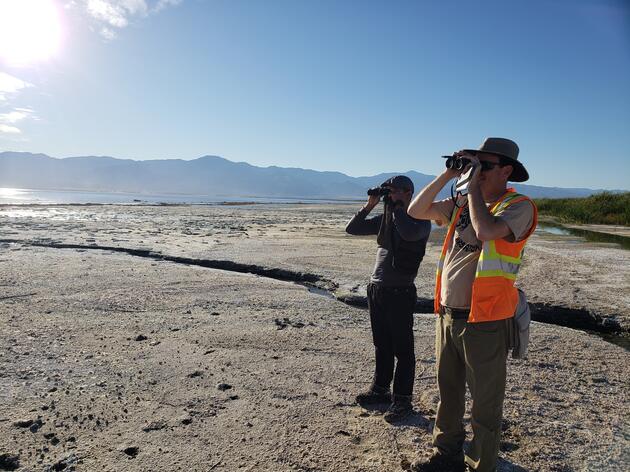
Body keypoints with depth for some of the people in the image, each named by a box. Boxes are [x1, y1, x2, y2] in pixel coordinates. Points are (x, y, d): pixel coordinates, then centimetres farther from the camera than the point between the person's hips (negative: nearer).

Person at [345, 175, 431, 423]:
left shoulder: (420, 219, -7)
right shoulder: (384, 218, 11)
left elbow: (410, 233, -31)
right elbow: (352, 228, 12)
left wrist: (397, 207, -17)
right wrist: (370, 205, 2)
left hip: (399, 292, -7)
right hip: (375, 289, 7)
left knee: (402, 349, 3)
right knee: (381, 345, 18)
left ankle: (402, 400, 15)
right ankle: (380, 389, 33)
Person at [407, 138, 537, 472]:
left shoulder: (519, 206, -11)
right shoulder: (462, 204, 9)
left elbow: (486, 231, -30)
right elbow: (416, 210, 7)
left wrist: (473, 185, -17)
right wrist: (448, 175, 0)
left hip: (484, 322, -7)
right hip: (447, 315, 7)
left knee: (485, 404, 11)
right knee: (448, 393, 22)